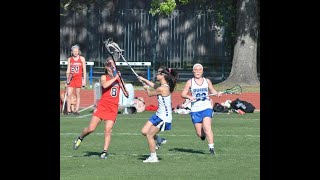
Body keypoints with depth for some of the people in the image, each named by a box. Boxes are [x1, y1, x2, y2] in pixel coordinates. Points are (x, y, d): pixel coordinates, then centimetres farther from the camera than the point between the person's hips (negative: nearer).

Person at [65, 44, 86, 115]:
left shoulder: (82, 59, 3)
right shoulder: (70, 59, 8)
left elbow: (84, 71, 4)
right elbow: (68, 70, 11)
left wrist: (84, 80, -2)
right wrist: (67, 79, 1)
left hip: (79, 78, -2)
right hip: (71, 78, 2)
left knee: (77, 95, 2)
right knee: (69, 95, -6)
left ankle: (76, 110, 6)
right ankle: (68, 110, 0)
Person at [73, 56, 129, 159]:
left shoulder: (118, 78, 12)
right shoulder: (104, 77, 1)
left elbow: (126, 94, 16)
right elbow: (104, 85, -23)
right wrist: (115, 78, -19)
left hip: (113, 108, 2)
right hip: (102, 105, -2)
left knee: (108, 130, -9)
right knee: (91, 128, -5)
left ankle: (105, 151, -2)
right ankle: (80, 138, 23)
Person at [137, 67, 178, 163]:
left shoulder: (162, 89, -24)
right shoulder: (165, 86, 4)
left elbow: (150, 94, -6)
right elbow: (154, 85, 28)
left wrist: (147, 88, 16)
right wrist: (144, 80, 36)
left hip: (164, 117, -9)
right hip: (159, 114, 9)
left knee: (149, 135, -1)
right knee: (144, 131, 12)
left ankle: (153, 157, 8)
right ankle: (160, 140, 28)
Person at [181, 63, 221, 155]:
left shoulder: (207, 81, 10)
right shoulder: (190, 82, 4)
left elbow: (213, 91, 21)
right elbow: (183, 94, 1)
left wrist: (217, 93, -1)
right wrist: (189, 97, -20)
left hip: (206, 107, 0)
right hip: (195, 109, 0)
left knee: (207, 128, -20)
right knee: (199, 133, 0)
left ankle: (211, 147, -19)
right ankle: (203, 134, 37)